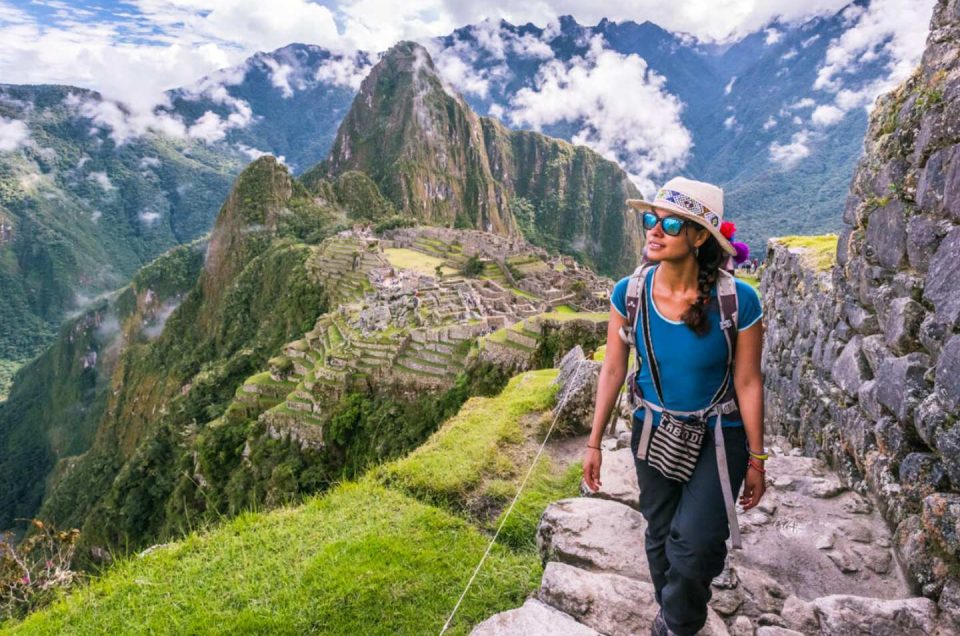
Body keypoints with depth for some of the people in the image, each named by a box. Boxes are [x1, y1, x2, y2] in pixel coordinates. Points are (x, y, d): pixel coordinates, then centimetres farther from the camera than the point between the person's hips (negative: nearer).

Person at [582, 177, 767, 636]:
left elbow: (748, 383, -12)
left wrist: (756, 459, -4)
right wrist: (594, 443, -2)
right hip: (653, 433, 3)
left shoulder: (738, 301, -22)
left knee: (693, 545, -10)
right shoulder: (629, 293, -15)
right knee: (660, 539, 18)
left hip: (718, 437, -2)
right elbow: (612, 370, -6)